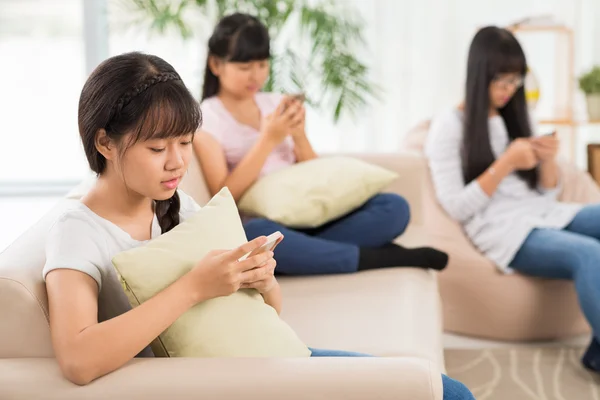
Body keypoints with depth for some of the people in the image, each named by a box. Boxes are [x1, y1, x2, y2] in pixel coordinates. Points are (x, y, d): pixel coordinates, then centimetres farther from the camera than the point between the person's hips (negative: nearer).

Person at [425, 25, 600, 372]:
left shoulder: (520, 119, 19)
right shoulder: (449, 126, 0)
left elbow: (549, 194, 17)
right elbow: (456, 208, -7)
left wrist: (548, 160, -4)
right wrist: (506, 164, -14)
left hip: (547, 215, 7)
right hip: (505, 230, -7)